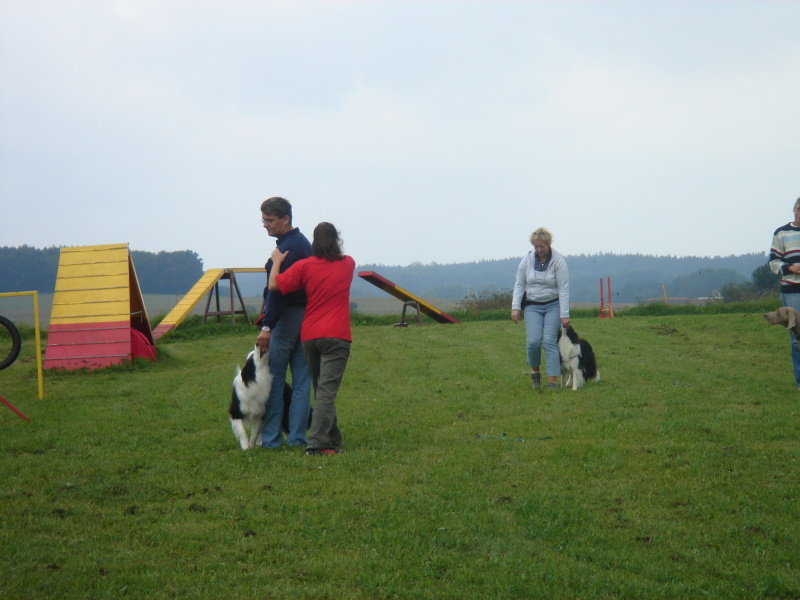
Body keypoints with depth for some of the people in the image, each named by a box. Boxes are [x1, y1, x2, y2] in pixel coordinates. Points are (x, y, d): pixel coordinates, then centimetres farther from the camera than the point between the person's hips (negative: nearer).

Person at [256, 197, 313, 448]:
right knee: (301, 380, 7)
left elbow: (278, 290, -21)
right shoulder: (304, 243, 16)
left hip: (286, 318, -9)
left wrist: (267, 326, -23)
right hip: (306, 318, 9)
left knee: (273, 380, -2)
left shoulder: (286, 248, -15)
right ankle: (297, 437, 9)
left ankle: (270, 438, 0)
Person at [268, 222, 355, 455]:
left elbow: (274, 285, -4)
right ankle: (317, 443, -23)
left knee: (321, 390, 15)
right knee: (327, 391, -11)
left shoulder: (304, 266, 0)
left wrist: (277, 261, 11)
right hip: (336, 336, -2)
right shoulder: (348, 264, 7)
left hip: (309, 336, 2)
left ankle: (333, 441, 22)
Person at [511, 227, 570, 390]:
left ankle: (553, 380, -9)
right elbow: (519, 285, 4)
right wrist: (515, 307, -4)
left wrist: (564, 315, -14)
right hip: (532, 306, 2)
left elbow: (563, 289, -11)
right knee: (533, 341, -11)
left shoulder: (558, 261, -11)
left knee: (550, 341, -11)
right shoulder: (527, 259, -2)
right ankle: (535, 371, 15)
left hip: (553, 305, -2)